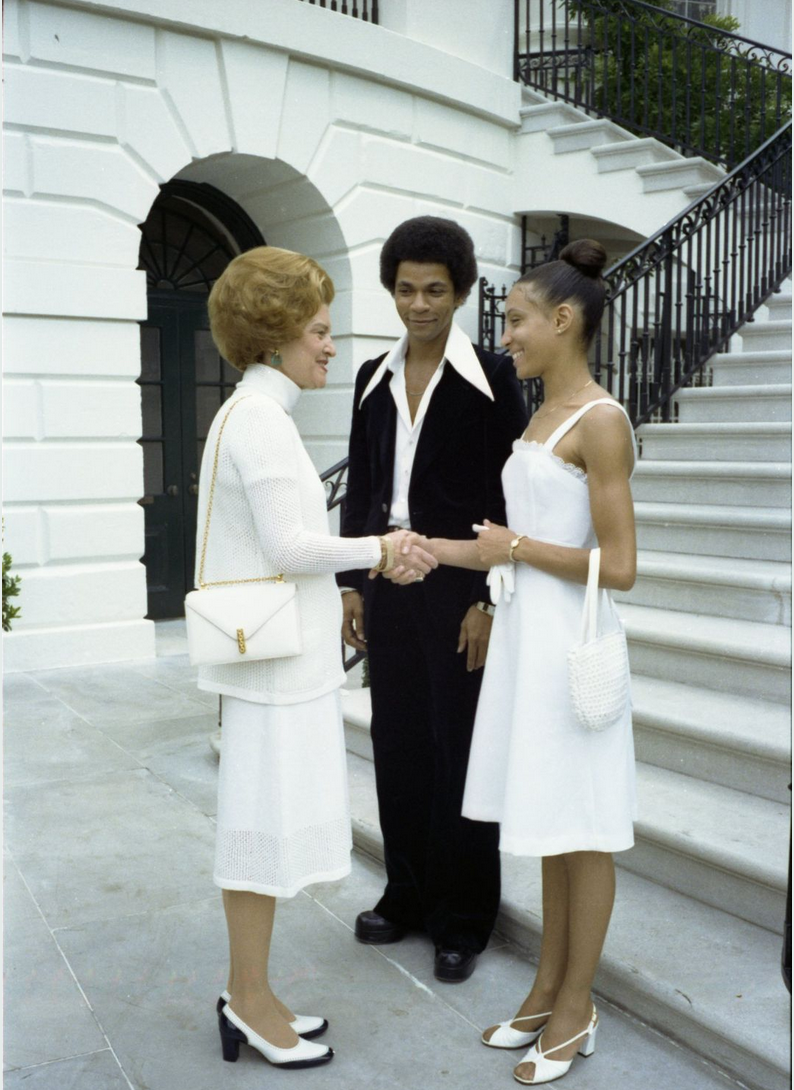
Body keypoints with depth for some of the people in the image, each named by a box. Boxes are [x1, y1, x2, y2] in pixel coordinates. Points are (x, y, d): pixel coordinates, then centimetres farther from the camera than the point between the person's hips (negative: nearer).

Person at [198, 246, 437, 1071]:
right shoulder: (260, 419, -15)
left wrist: (376, 558, 7)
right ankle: (250, 1000, 17)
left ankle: (246, 994, 27)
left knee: (264, 820, 15)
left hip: (276, 649, 10)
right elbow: (288, 545, -19)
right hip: (275, 653, -10)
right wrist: (378, 549, -6)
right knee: (267, 819, 1)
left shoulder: (248, 415, 14)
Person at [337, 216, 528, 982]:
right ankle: (407, 895, 28)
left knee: (459, 747, 3)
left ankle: (463, 919, 18)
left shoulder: (490, 377, -5)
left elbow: (508, 496, -9)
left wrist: (488, 600, -13)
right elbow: (359, 486, 12)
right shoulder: (373, 378, 10)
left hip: (457, 584, -5)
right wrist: (351, 583, 7)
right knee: (397, 741, 11)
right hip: (386, 578, 5)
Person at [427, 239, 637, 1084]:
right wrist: (451, 550, 9)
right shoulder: (542, 417, 12)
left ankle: (576, 1009, 22)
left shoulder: (600, 421, -14)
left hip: (569, 646, -8)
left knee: (580, 831, 5)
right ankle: (550, 988, 31)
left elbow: (618, 565, -19)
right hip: (525, 637, 9)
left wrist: (515, 547, -12)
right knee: (549, 825, 17)